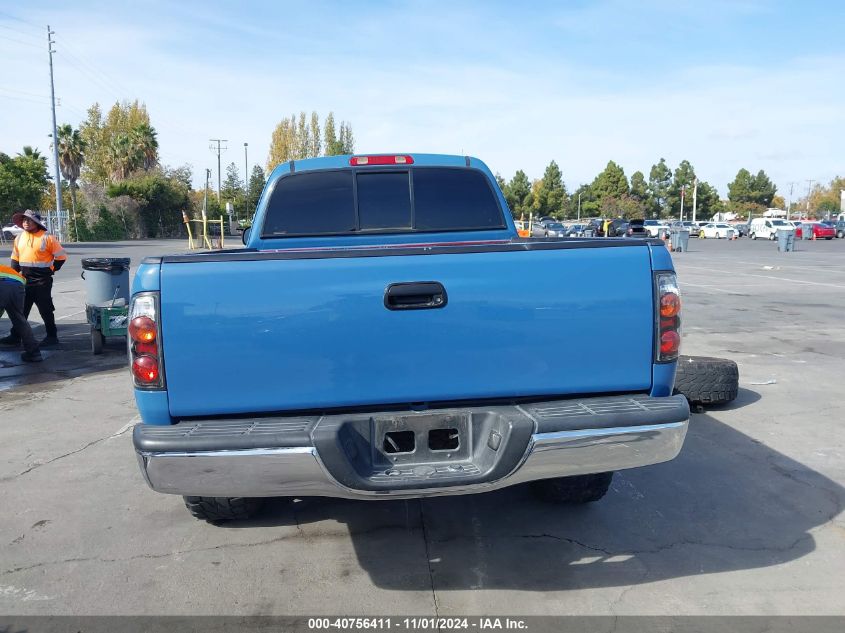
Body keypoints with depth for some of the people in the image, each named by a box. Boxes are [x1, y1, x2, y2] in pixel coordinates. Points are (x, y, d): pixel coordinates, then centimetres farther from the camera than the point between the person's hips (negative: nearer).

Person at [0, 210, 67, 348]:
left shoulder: (47, 238, -8)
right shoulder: (19, 238, 9)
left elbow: (61, 256, -6)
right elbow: (15, 259, 17)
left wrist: (51, 270, -5)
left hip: (42, 281, -6)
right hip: (24, 280, 6)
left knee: (45, 310, 1)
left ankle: (52, 337, 10)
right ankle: (15, 336, 18)